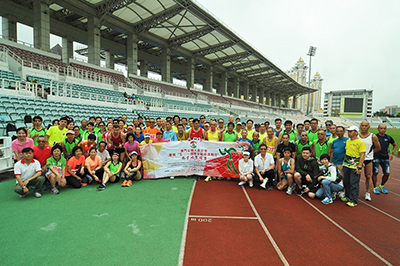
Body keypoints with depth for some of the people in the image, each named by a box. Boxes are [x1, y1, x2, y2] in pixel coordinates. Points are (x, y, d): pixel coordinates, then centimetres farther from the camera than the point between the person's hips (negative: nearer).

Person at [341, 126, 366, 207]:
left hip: (355, 167, -7)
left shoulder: (361, 142, -10)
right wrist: (344, 162, 17)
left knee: (354, 184, -1)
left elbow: (362, 155, -13)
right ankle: (347, 196, 30)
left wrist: (359, 167, -17)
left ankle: (353, 201, 8)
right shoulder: (347, 141, 11)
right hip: (346, 165, 7)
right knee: (346, 182, 14)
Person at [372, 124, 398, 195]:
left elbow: (395, 145, 22)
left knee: (387, 173, 3)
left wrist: (392, 153, 8)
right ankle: (375, 187, 12)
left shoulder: (388, 138, 7)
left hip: (385, 158, 4)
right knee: (375, 172, -5)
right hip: (376, 158, -4)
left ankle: (381, 186, 26)